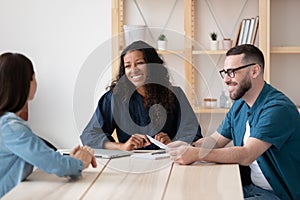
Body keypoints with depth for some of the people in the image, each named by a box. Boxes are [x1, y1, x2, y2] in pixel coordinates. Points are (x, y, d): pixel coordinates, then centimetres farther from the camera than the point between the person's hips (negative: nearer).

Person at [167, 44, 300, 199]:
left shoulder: (278, 108, -21)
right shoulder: (239, 105, 9)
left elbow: (246, 155, -30)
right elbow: (215, 140, 12)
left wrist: (196, 154, -35)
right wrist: (187, 147, -9)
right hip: (250, 187, 8)